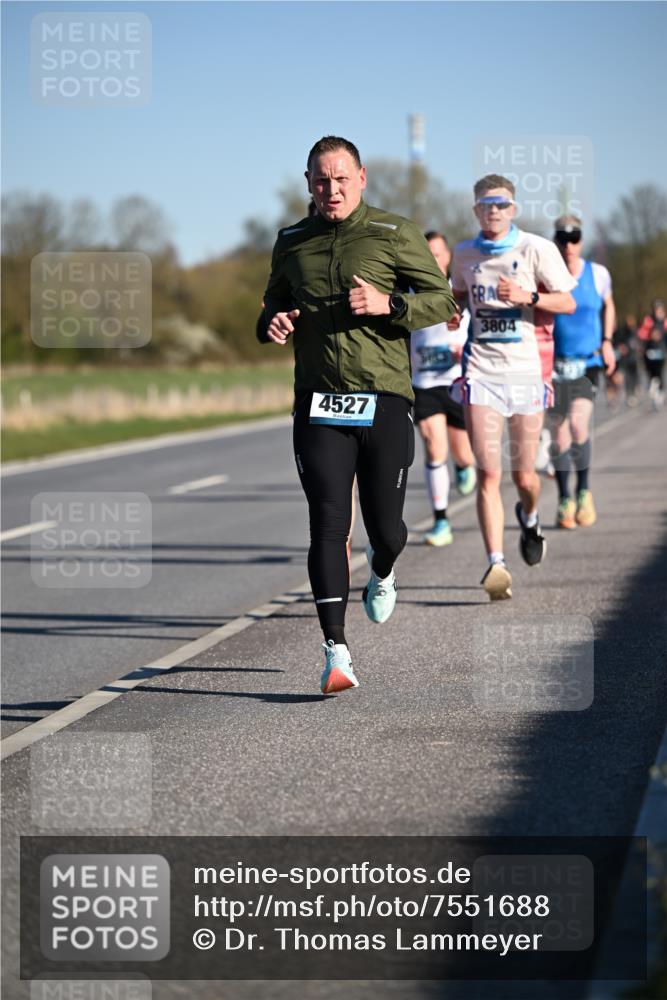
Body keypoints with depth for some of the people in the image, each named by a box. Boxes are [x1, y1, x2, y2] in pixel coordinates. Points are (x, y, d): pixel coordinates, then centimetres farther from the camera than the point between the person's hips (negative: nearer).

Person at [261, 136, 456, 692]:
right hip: (319, 405, 2)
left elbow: (443, 301, 1)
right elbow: (274, 302, 26)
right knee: (328, 526, -9)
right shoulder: (292, 243, 11)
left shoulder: (394, 235, 0)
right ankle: (336, 652, -9)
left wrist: (388, 303, -17)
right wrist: (274, 322, 1)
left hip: (384, 401, -2)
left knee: (385, 528, 4)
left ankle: (383, 574, 43)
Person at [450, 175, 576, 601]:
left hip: (525, 372, -1)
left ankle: (530, 518, 43)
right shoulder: (465, 254, 9)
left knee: (525, 476, 7)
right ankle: (496, 565, -17)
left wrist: (527, 296, -19)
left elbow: (568, 302, -3)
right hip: (481, 371, 1)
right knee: (489, 474, -12)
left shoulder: (536, 249, -2)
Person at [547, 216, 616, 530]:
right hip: (554, 364, 0)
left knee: (578, 423, -20)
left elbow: (608, 306, 19)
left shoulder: (597, 274, 0)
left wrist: (607, 341, 7)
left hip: (588, 363, 0)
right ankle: (565, 501, 20)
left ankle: (583, 492, -1)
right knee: (559, 433, 3)